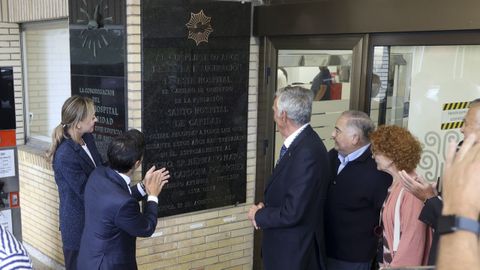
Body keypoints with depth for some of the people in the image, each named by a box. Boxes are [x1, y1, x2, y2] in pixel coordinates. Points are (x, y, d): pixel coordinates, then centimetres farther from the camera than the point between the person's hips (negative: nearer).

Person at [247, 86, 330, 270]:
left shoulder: (307, 152, -27)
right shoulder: (299, 142, 1)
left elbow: (292, 213, -26)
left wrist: (258, 215, -10)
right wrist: (265, 207, -3)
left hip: (294, 251, -8)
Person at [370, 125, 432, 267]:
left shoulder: (411, 189, -20)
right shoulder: (397, 184, 6)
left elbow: (413, 238, -20)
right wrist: (388, 265, 11)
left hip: (401, 265, -8)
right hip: (391, 262, 8)